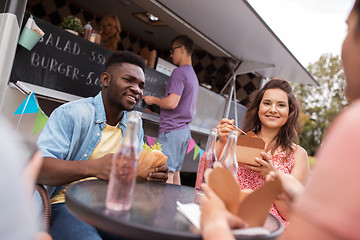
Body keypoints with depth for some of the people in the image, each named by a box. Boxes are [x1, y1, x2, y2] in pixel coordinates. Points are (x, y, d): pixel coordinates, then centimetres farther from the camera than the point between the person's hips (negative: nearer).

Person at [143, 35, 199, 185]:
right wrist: (157, 107, 22)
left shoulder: (179, 72, -10)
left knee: (166, 173, -9)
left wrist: (153, 100, -2)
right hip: (185, 129, 9)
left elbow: (171, 103, -20)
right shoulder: (193, 75, 20)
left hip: (172, 129, -9)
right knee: (175, 173, 12)